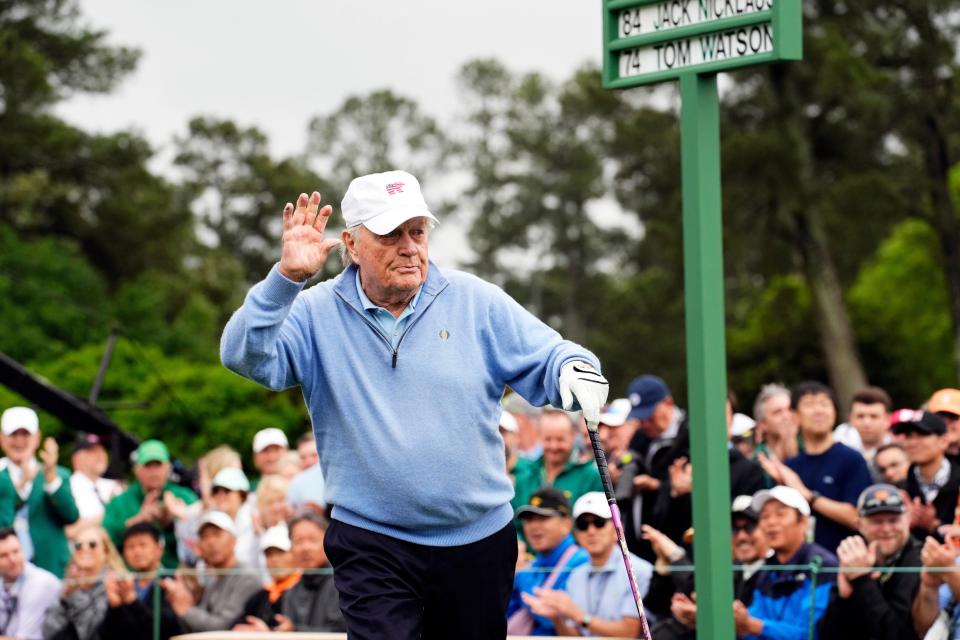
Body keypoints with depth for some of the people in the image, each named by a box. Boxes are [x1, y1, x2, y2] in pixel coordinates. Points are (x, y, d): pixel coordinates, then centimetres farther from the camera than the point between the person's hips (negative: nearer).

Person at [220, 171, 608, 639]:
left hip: (479, 539, 2)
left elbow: (545, 358, 1)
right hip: (372, 547, -2)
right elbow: (246, 356, -14)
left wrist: (574, 370, -23)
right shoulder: (317, 313, -2)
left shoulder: (475, 301, 1)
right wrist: (286, 278, -26)